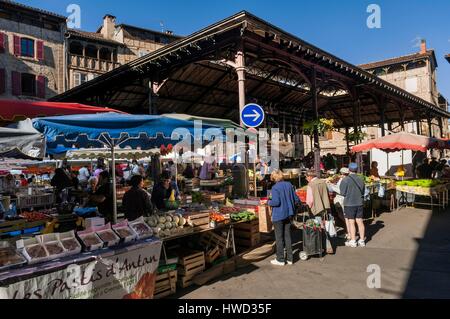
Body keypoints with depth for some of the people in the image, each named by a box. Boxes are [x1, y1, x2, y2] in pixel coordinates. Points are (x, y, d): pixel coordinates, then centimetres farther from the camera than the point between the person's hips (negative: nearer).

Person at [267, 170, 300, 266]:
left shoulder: (275, 188, -16)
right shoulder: (289, 185, 2)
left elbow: (276, 202, -24)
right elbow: (296, 199, 3)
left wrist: (269, 202, -5)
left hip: (278, 216, -6)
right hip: (288, 214, 6)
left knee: (279, 237, 5)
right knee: (287, 236, 14)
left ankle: (280, 259, 14)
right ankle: (289, 258, 22)